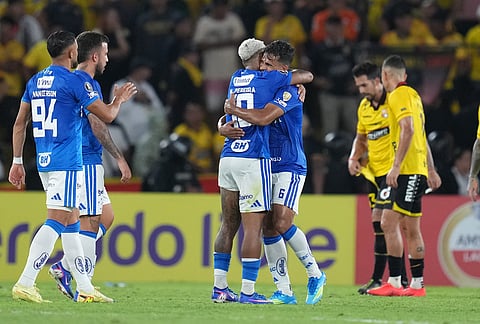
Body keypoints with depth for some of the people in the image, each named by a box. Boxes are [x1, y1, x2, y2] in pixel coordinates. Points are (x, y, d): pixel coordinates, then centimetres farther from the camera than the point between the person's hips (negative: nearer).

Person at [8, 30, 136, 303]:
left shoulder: (35, 82, 12)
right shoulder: (73, 81, -10)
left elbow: (20, 124, 14)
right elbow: (107, 116, -6)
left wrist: (17, 162, 18)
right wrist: (120, 98, 14)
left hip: (44, 161, 8)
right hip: (67, 162, -8)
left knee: (71, 223, 13)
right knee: (55, 223, -12)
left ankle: (84, 288, 17)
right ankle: (25, 284, -20)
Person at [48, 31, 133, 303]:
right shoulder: (88, 84, -13)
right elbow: (98, 126, -18)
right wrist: (120, 159, -15)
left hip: (74, 161, 10)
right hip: (86, 161, -10)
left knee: (106, 216, 14)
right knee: (90, 222, -7)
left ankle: (64, 268, 9)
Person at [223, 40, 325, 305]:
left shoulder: (288, 92, -13)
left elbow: (263, 118, -28)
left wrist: (234, 109, -15)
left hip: (289, 167, -8)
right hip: (265, 166, 8)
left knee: (281, 223, -19)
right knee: (268, 228, 0)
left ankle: (315, 275, -1)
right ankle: (284, 291, 3)